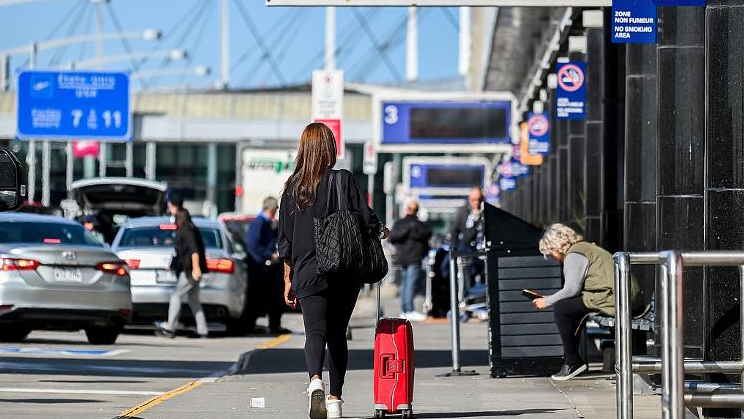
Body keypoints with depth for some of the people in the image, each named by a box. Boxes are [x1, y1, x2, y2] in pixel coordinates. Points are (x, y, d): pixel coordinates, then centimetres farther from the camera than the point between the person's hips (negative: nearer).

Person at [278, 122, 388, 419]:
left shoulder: (293, 187, 3)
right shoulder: (343, 180, -3)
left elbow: (285, 239, 6)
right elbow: (366, 219, -8)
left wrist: (288, 278, 13)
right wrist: (382, 231, 16)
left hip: (308, 272, 0)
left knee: (315, 331, -6)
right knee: (337, 334, 12)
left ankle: (315, 381, -34)